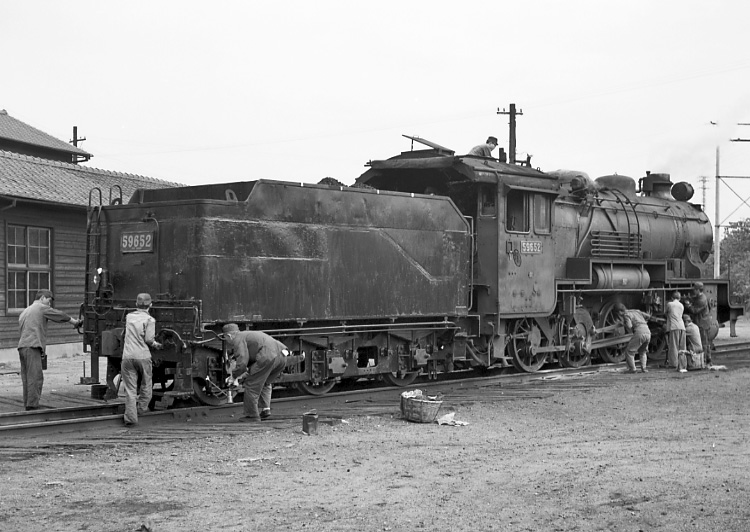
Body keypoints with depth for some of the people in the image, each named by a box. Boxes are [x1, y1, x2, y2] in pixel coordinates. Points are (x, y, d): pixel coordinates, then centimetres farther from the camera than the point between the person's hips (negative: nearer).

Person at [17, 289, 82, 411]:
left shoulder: (25, 311, 27)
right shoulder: (41, 307, 2)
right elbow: (60, 315, 8)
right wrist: (75, 322, 23)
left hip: (22, 346, 9)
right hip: (32, 346, -9)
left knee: (27, 378, 9)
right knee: (35, 377, -10)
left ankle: (27, 404, 8)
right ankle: (32, 405, -15)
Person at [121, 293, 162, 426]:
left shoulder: (129, 317, 11)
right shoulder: (149, 319, -3)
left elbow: (127, 334, 17)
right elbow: (148, 339, -12)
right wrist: (155, 344, 9)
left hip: (127, 356, 3)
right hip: (143, 355, -3)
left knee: (130, 388, 3)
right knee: (146, 385, 19)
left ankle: (131, 416, -3)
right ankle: (142, 408, 30)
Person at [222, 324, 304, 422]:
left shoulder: (238, 339, 7)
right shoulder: (250, 334, 35)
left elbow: (242, 362, -5)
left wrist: (234, 374, 11)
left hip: (268, 357, -9)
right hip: (282, 356, 9)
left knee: (251, 384, 5)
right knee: (265, 383, 28)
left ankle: (252, 415, 11)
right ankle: (265, 409, 20)